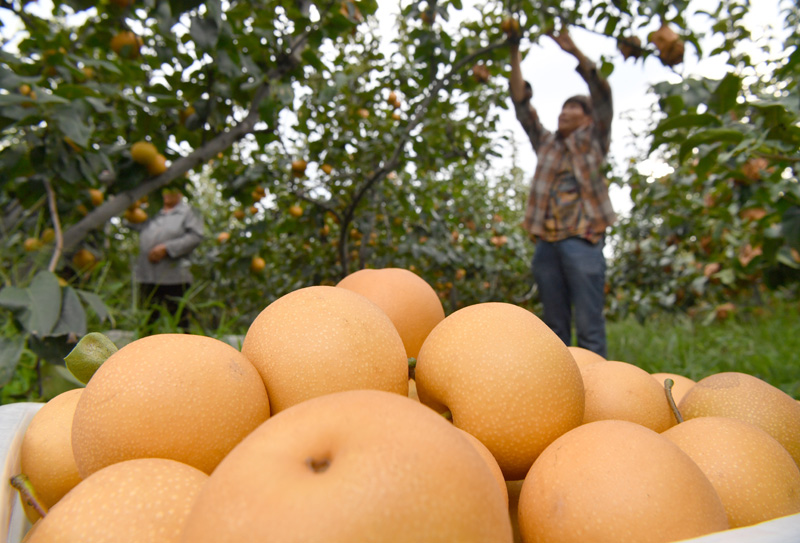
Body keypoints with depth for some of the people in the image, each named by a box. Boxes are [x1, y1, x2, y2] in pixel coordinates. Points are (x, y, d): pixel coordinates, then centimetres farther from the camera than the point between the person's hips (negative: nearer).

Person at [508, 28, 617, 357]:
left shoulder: (594, 141, 14)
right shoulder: (545, 143, 23)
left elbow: (602, 95, 0)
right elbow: (521, 102, 19)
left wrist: (575, 52, -8)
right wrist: (514, 53, 14)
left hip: (582, 241, -4)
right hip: (546, 243, 4)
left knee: (588, 326, -5)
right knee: (555, 326, 7)